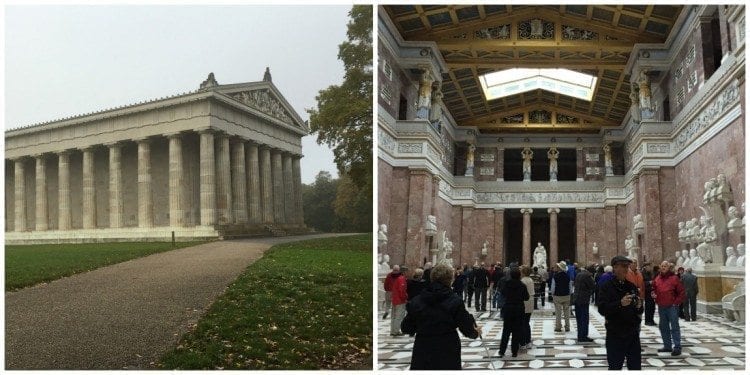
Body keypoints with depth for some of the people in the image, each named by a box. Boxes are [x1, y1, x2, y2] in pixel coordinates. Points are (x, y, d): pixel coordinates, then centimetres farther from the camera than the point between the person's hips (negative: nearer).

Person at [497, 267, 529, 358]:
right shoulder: (522, 286, -10)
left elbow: (503, 293, 10)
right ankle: (514, 352, 6)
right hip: (519, 309, -1)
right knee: (517, 331, 6)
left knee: (506, 330, 9)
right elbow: (526, 297, -2)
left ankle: (502, 351, 7)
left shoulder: (507, 284, -5)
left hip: (508, 309, 1)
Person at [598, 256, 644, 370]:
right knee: (615, 367, 1)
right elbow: (602, 309, -17)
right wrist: (620, 304, -29)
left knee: (635, 367, 9)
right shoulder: (607, 286, -6)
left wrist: (639, 306, -8)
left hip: (633, 334, 5)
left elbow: (639, 311, 15)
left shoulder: (632, 286, 10)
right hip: (615, 335, -5)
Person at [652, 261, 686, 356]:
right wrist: (653, 294, 1)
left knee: (674, 327, -5)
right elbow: (654, 290, 23)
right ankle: (667, 346, 21)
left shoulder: (674, 278, -5)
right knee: (663, 327, 11)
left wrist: (676, 302, -9)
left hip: (672, 307, -6)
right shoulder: (657, 279, 10)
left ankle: (677, 347, -2)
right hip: (661, 307, 6)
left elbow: (681, 292, -4)